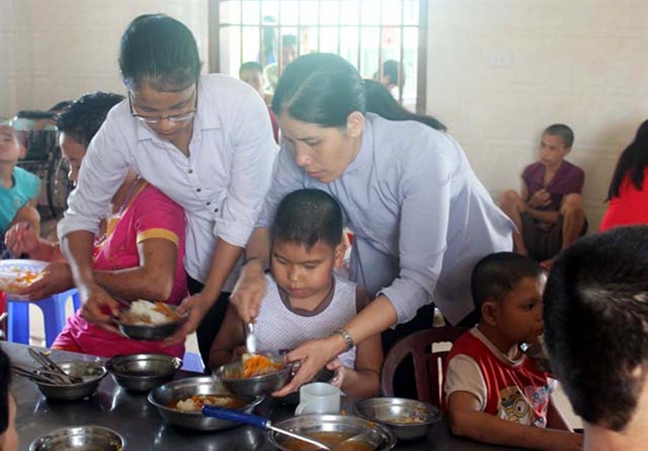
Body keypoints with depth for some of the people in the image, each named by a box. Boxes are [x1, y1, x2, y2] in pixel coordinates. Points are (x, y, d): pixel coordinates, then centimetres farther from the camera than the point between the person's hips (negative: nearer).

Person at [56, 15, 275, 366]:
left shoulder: (242, 106, -30)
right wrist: (87, 285, -22)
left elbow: (242, 215, -22)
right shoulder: (119, 129, -19)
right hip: (207, 261, 3)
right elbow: (80, 215, -6)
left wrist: (208, 295, -21)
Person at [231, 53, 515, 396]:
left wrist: (336, 344, -44)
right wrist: (254, 267, -31)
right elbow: (269, 220, -8)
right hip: (386, 271, 4)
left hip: (474, 268, -3)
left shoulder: (420, 153, -37)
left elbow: (418, 279, -36)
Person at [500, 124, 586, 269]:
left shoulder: (574, 175, -7)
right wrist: (531, 205, -15)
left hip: (558, 240, -3)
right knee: (509, 196, -15)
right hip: (531, 238, 3)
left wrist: (527, 209, -9)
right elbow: (522, 204, 8)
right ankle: (521, 252, -16)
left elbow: (562, 216, -10)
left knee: (574, 200, -28)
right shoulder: (531, 171, 4)